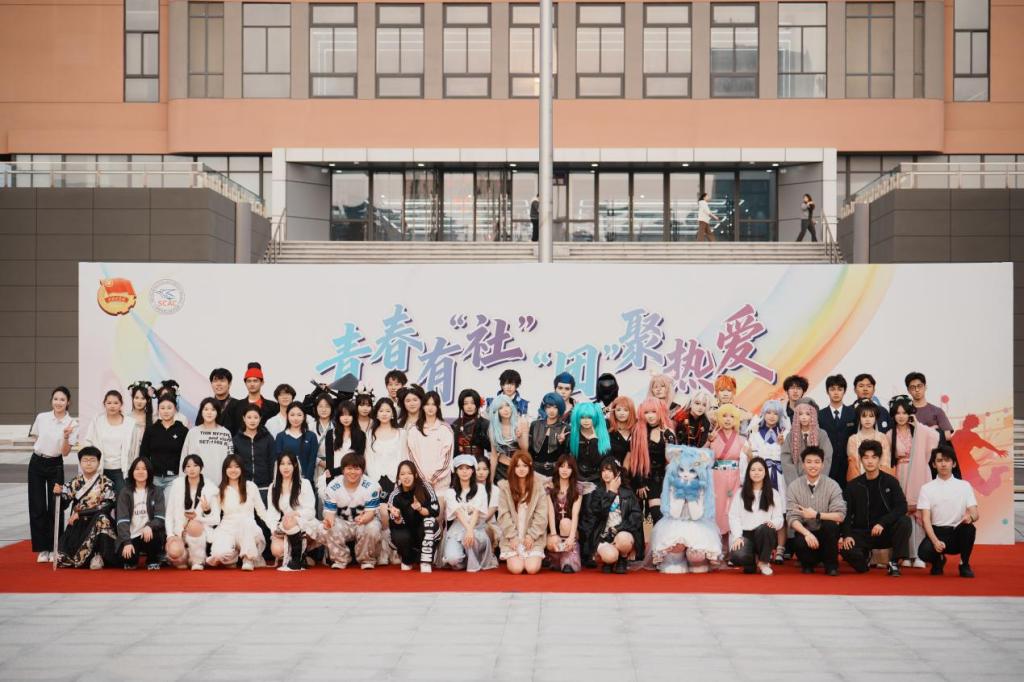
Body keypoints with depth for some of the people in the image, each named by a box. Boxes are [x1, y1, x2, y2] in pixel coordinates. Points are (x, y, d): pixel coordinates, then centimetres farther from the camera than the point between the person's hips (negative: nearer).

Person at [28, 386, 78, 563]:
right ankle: (42, 549, 7)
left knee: (55, 507, 0)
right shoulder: (41, 417, -2)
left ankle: (53, 548, 9)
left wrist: (66, 437, -27)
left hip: (55, 465, -2)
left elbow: (65, 452, -12)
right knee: (37, 507, 1)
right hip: (37, 463, 2)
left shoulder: (72, 424, -8)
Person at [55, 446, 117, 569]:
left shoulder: (106, 483, -1)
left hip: (97, 524, -2)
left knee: (102, 518, -38)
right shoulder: (75, 482, 8)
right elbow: (63, 504, 4)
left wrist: (80, 513, -14)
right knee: (61, 559, -17)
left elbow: (107, 507, -11)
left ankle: (97, 556, -17)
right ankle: (92, 556, 11)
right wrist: (58, 493, -18)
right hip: (77, 525, 2)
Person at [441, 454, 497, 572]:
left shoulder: (480, 488, 5)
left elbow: (476, 511, -10)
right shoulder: (450, 492, 6)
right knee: (452, 558, -28)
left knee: (472, 537, -38)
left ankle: (473, 564, -9)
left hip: (477, 528, 0)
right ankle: (463, 561, 9)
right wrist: (467, 528, -30)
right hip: (457, 528, 0)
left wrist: (471, 530, -27)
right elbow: (458, 512, -11)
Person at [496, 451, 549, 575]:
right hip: (512, 537, 0)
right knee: (516, 568, -17)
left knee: (532, 568, -17)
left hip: (533, 537, 0)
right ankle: (511, 557, 17)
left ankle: (534, 557, 17)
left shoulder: (538, 486, 1)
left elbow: (541, 515, -2)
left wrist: (531, 535, -10)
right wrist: (512, 536, -11)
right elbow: (504, 515, -3)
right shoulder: (505, 487, 2)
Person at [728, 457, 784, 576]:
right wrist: (737, 537, -12)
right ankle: (753, 561, 5)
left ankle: (763, 562, -11)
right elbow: (733, 517, 4)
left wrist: (773, 523, -20)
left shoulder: (774, 494, 13)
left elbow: (779, 518, 5)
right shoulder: (740, 493, 12)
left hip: (764, 534, 1)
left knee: (765, 528, -38)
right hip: (744, 534, -1)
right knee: (737, 557, -34)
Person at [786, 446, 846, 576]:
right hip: (804, 532, 0)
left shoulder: (832, 485, -6)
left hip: (826, 533, 0)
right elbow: (792, 518, -11)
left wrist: (816, 515, -23)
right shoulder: (793, 486, -4)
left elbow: (840, 516, -14)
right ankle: (808, 564, 4)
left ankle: (831, 564, -8)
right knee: (800, 543, -34)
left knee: (830, 524, -33)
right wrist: (807, 533, -28)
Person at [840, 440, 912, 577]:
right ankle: (865, 557, 9)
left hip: (886, 532, -1)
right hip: (861, 532, 1)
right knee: (846, 548, -31)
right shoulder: (853, 486, 3)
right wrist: (846, 535, -17)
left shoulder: (890, 482, 0)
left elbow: (902, 507, -12)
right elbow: (846, 514, 0)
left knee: (905, 521, -30)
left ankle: (894, 563, -14)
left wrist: (882, 523, -25)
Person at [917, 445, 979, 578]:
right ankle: (938, 560, 8)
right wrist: (935, 541, -23)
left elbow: (975, 514, -3)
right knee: (924, 551, -32)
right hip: (936, 532, -1)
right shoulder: (927, 488, 2)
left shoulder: (964, 486, 5)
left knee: (969, 526, -33)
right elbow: (925, 519, -6)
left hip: (958, 533, 1)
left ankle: (964, 564, -8)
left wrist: (970, 517, -29)